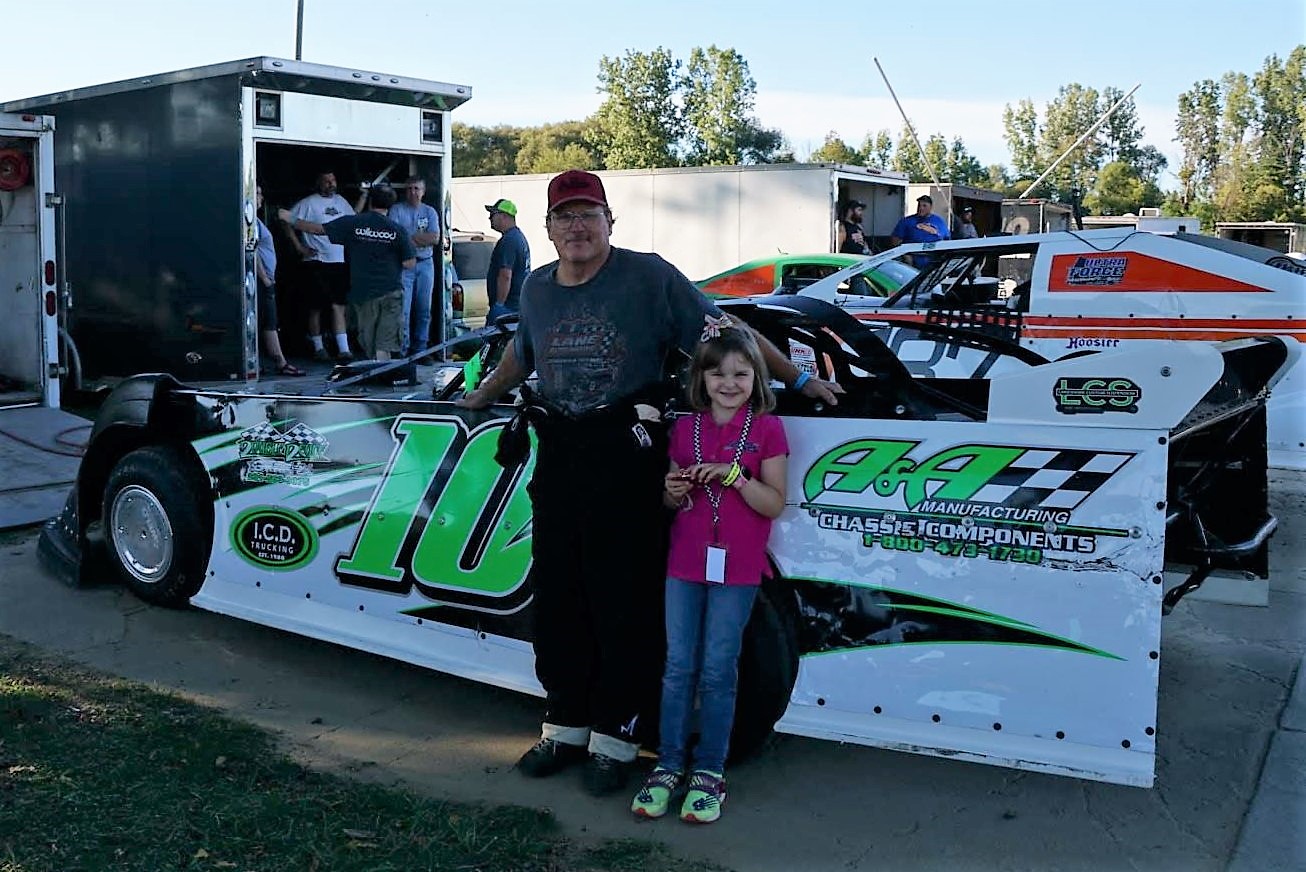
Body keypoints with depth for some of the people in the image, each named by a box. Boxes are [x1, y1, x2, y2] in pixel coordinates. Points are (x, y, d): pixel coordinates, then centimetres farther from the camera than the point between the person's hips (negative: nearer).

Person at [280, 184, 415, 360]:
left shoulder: (352, 223, -3)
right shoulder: (397, 230, -6)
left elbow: (318, 229, 3)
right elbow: (409, 263, -7)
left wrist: (291, 219, 17)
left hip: (362, 292, 2)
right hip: (391, 292, -2)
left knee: (369, 344, 15)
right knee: (384, 345, -2)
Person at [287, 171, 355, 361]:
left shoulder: (341, 201, 12)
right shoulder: (308, 203, -6)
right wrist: (300, 247, -10)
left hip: (340, 262, 5)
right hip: (317, 262, -5)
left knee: (339, 306, 3)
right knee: (316, 307, 2)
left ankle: (343, 349, 1)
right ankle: (318, 347, 14)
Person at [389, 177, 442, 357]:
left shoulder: (430, 211, 11)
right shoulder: (396, 210, 3)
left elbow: (435, 238, -2)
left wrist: (410, 237, -9)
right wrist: (422, 238, -10)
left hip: (426, 263, 3)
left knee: (424, 310, 7)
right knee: (403, 310, -9)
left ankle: (420, 348, 16)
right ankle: (402, 349, -6)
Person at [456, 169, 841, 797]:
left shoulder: (649, 277, -5)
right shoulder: (537, 289, 13)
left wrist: (797, 379, 0)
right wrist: (483, 396, 45)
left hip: (626, 449, -6)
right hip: (558, 451, 6)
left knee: (622, 599, -1)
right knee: (556, 595, 11)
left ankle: (616, 735, 13)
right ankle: (565, 724, 26)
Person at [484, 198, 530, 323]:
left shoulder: (508, 241, -16)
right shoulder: (519, 236, 18)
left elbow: (505, 276, -24)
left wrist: (499, 305, -23)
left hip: (508, 304, -11)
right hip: (519, 302, 11)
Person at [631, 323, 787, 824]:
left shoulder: (766, 430, -3)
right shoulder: (685, 428, 8)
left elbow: (774, 504, -7)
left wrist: (733, 475, -20)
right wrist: (673, 493, -8)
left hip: (737, 568, -3)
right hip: (684, 563, 3)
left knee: (718, 670, 2)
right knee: (678, 666, 6)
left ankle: (709, 772, 12)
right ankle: (669, 765, 15)